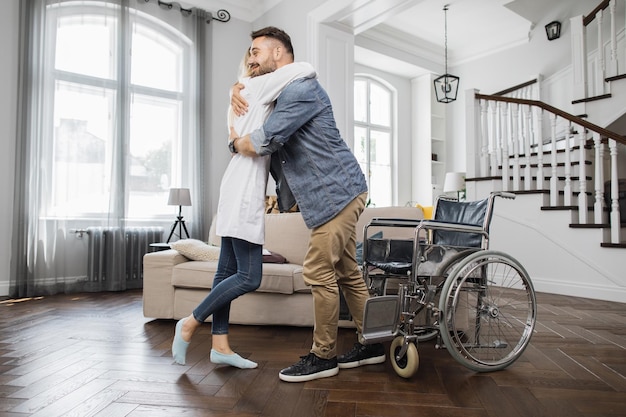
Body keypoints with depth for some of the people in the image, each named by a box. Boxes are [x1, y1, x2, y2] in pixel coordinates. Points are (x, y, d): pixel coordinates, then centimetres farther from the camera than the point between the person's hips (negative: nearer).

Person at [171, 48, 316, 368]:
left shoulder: (244, 94, 25)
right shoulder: (258, 86, -2)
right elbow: (306, 69, -11)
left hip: (245, 194, 10)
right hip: (243, 194, -10)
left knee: (228, 271, 8)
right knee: (249, 277, -8)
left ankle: (220, 345, 15)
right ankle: (190, 323, 8)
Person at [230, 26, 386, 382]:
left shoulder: (301, 89, -12)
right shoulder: (277, 93, 19)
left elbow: (262, 143, -19)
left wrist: (236, 139, 4)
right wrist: (237, 90, 8)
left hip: (337, 192, -10)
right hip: (338, 194, 10)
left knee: (319, 273, -6)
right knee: (347, 273, 13)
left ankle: (323, 356, 9)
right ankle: (372, 344, 25)